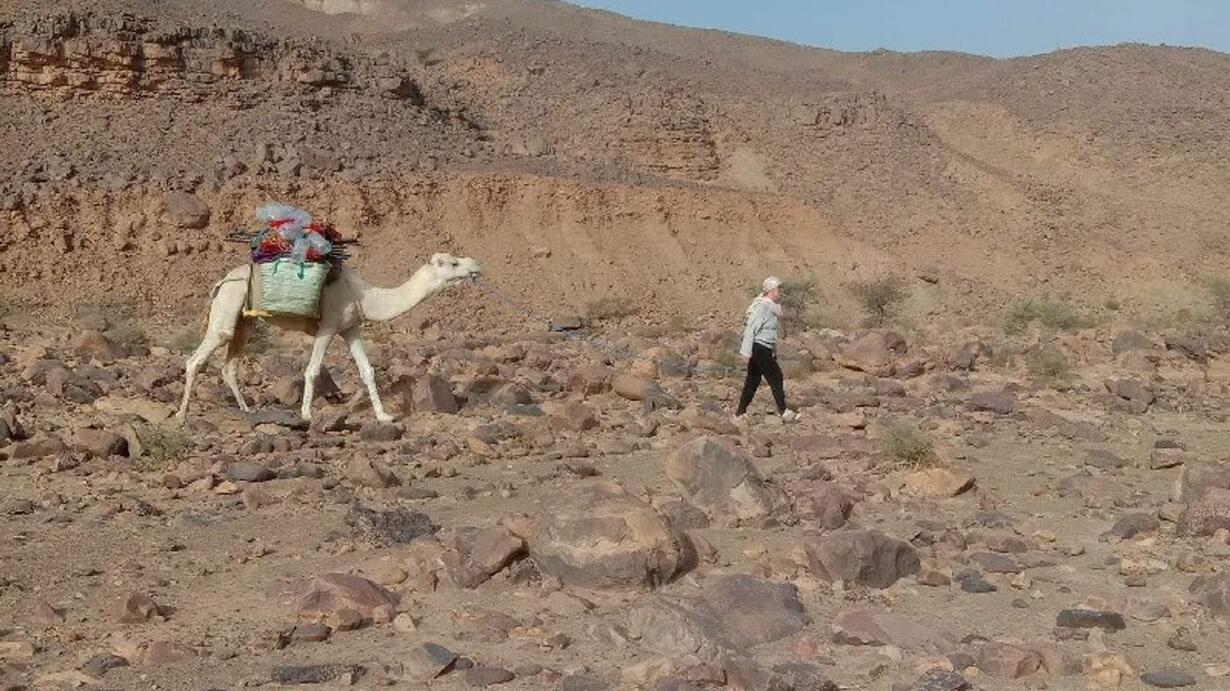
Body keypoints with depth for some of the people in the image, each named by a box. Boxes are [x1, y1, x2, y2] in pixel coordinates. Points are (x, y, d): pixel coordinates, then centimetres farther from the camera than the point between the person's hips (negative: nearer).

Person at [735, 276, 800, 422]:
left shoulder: (771, 308, 15)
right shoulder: (762, 307, -15)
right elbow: (750, 329, -18)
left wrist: (774, 352, 20)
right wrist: (746, 352, -21)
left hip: (765, 350, 10)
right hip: (759, 348, -10)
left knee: (753, 380, 9)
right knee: (775, 377, -5)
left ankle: (740, 413, 12)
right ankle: (783, 411, 1)